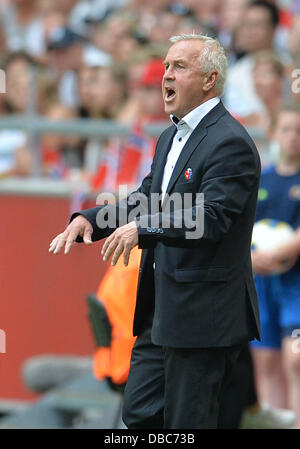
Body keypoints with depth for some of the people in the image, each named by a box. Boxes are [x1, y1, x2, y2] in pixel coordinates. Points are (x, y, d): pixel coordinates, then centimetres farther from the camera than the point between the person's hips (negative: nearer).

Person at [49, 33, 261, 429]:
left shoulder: (231, 143, -15)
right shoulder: (170, 137, 17)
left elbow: (210, 218, -25)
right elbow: (147, 199, 16)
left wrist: (142, 229, -33)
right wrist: (88, 218, -1)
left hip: (202, 314, -10)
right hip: (160, 308, 10)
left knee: (188, 423, -2)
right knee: (139, 415, 13)